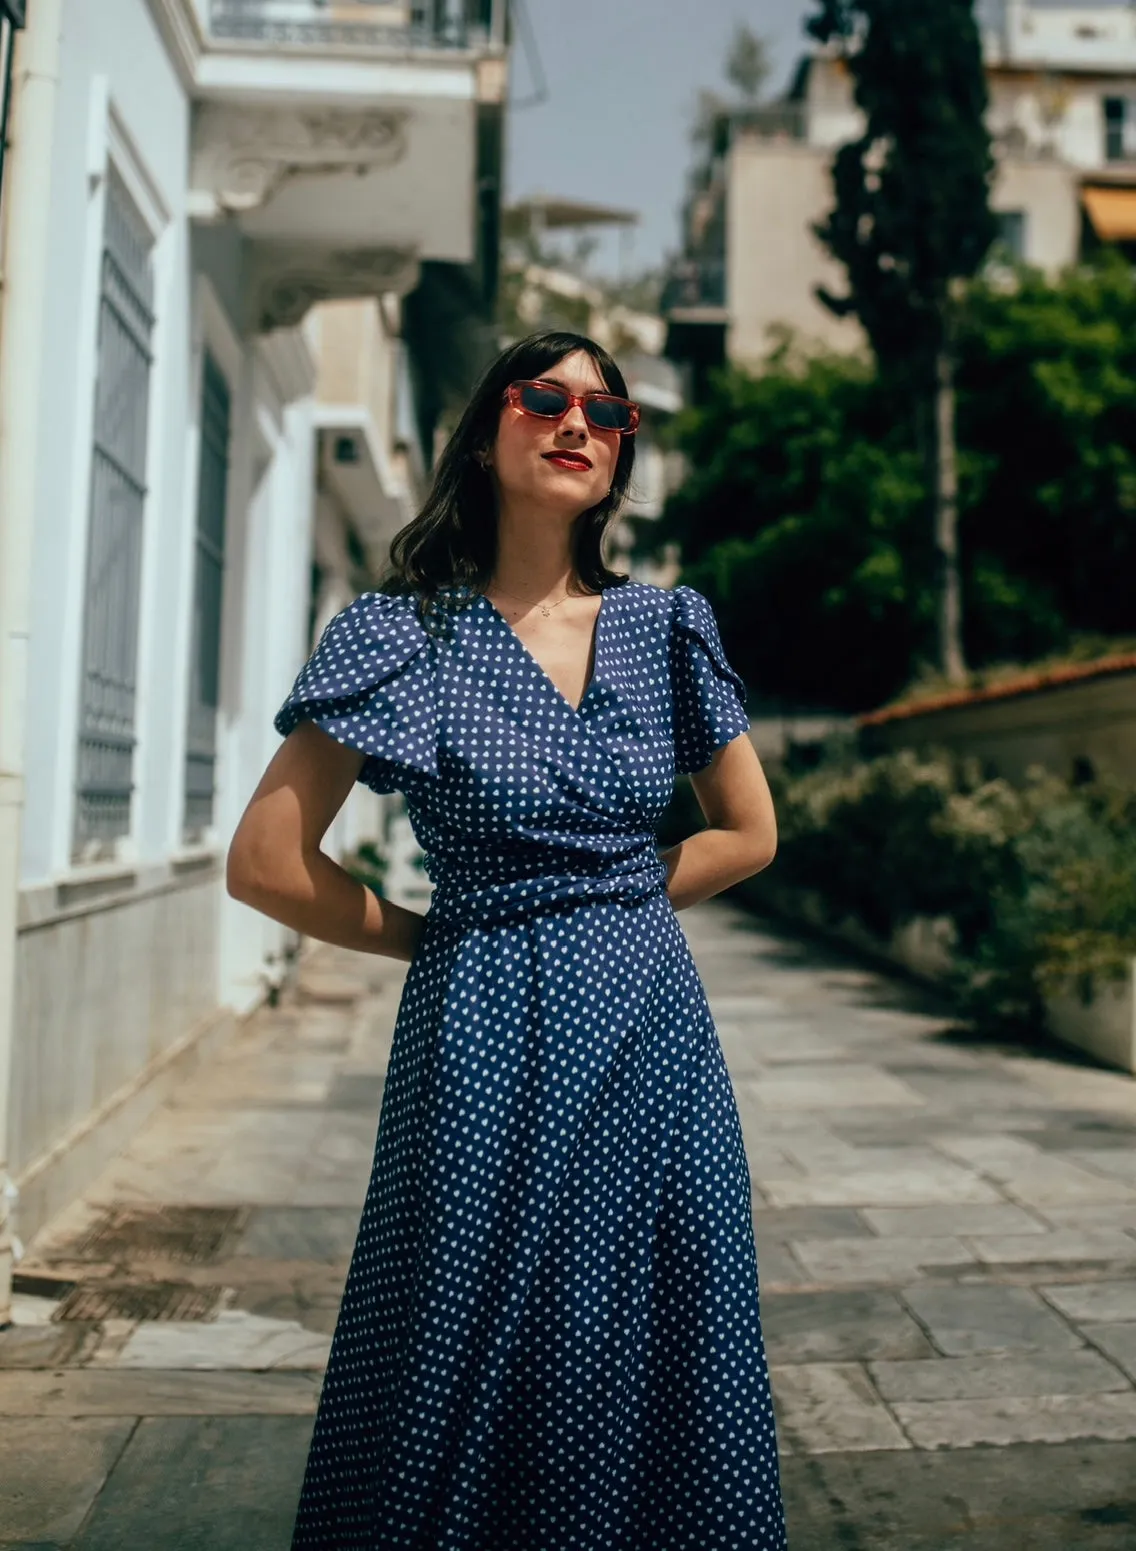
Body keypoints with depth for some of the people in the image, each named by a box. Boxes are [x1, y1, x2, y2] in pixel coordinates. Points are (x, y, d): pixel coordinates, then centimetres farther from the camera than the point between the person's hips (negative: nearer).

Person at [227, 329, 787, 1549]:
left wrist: (603, 905, 5)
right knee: (476, 1371, 8)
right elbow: (266, 862, -7)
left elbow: (750, 833, 13)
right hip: (488, 1034, -3)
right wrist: (444, 934, 0)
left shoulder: (666, 623, 6)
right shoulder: (408, 629, -4)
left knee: (651, 1378, 11)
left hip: (651, 1027, 3)